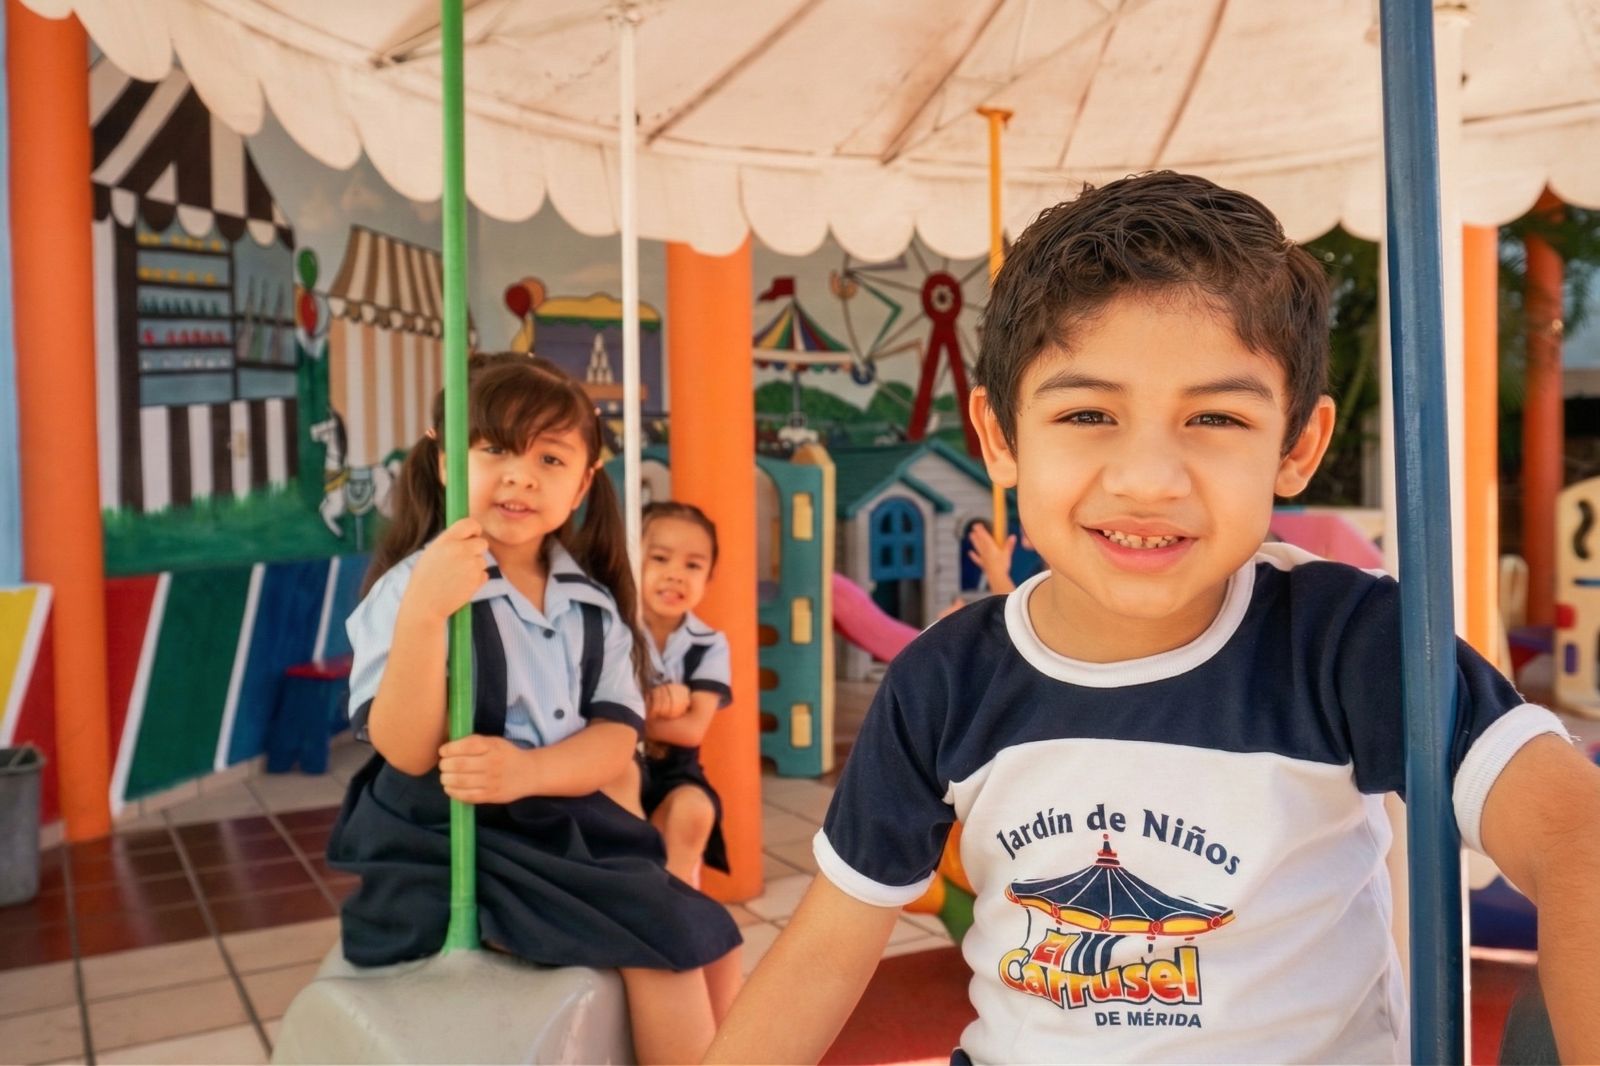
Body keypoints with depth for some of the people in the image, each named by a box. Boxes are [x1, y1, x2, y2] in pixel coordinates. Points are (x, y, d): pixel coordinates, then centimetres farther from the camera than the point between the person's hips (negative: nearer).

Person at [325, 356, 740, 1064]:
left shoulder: (592, 602, 5)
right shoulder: (412, 586, -13)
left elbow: (616, 740, -2)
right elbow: (407, 751, -20)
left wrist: (530, 770, -23)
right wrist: (424, 610, -34)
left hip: (569, 827, 6)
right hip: (451, 847, -6)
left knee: (703, 937, 1)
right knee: (657, 943, -16)